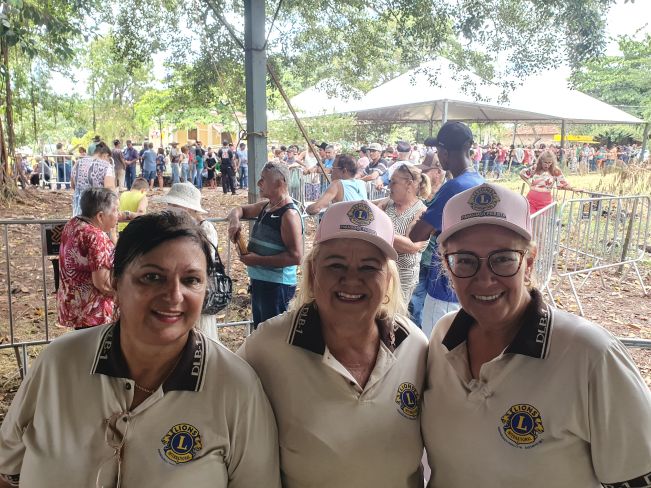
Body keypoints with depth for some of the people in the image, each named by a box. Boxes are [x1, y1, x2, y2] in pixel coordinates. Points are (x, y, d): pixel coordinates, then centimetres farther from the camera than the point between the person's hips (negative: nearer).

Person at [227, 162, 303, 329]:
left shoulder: (289, 214, -19)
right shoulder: (265, 206, 8)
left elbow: (296, 256, -25)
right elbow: (240, 209, 23)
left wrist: (259, 260, -23)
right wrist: (234, 220, -1)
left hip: (277, 285, -9)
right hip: (259, 280, 9)